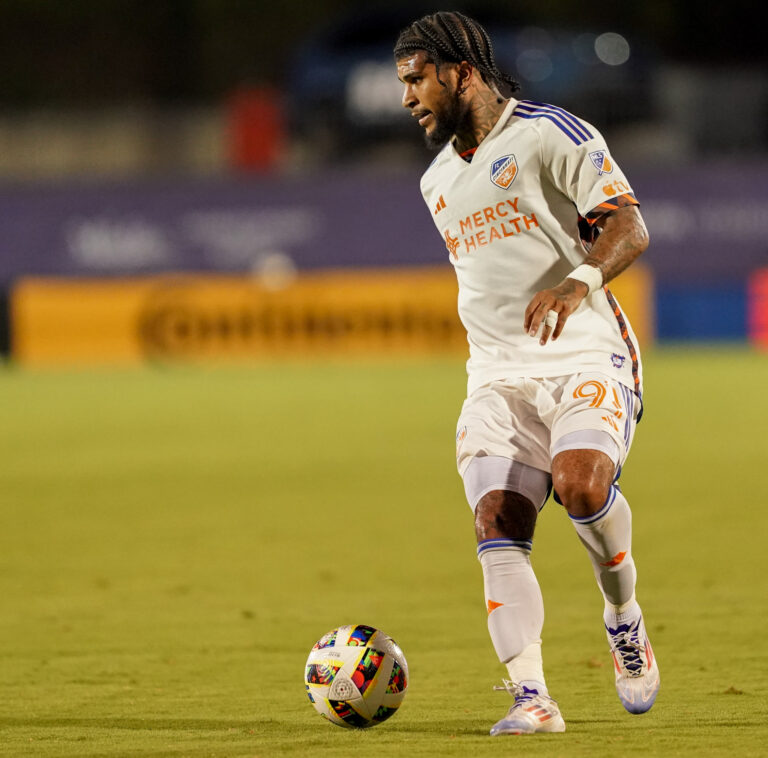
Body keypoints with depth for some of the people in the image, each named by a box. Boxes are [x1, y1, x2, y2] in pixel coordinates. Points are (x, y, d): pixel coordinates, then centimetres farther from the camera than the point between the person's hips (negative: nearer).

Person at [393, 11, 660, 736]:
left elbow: (628, 227, -12)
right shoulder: (438, 182, 20)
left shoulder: (550, 134, -3)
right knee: (497, 525, -14)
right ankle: (531, 698, -17)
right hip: (497, 376, 6)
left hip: (586, 357, -6)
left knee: (580, 484, -30)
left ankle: (624, 616, -3)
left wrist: (578, 281, -28)